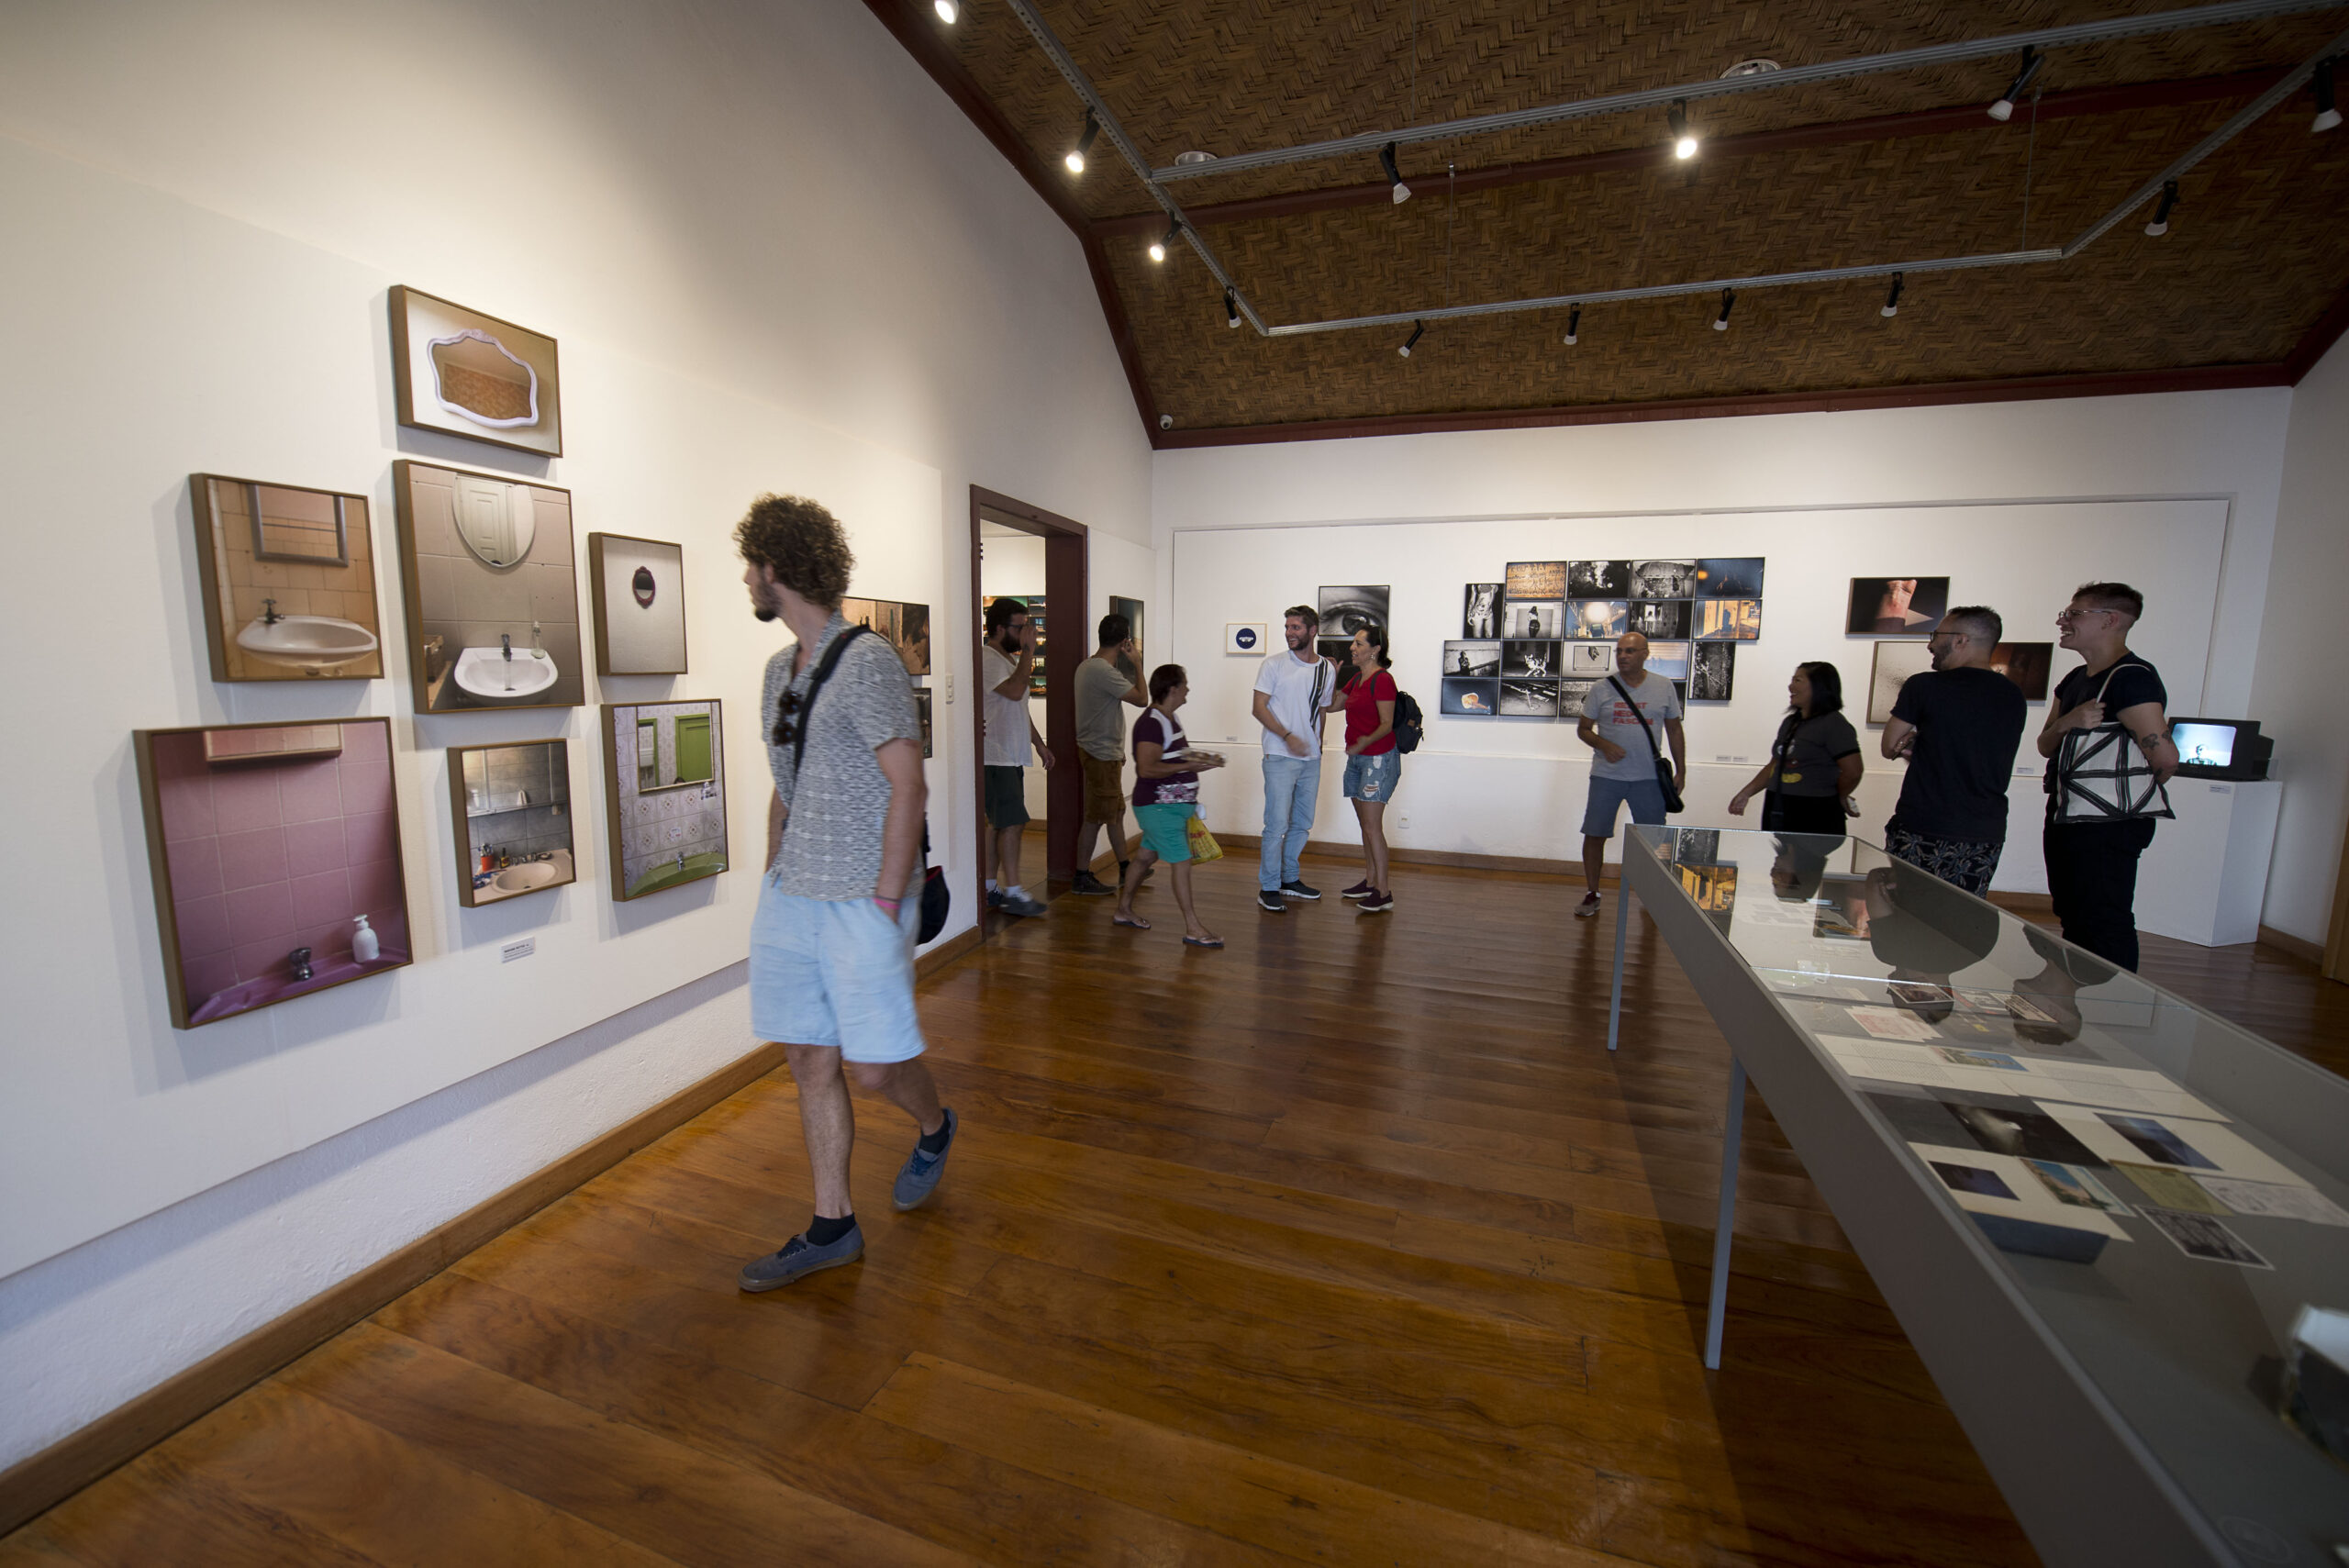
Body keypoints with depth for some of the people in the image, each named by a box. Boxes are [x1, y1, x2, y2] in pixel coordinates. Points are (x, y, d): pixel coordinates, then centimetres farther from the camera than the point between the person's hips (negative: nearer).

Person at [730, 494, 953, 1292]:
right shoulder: (778, 668, 13)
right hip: (788, 900, 8)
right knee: (811, 1062, 12)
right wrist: (773, 879, 14)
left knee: (874, 1066, 0)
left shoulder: (867, 660, -12)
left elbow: (907, 787, -16)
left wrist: (885, 903, -17)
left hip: (861, 903, -7)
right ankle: (832, 1227, 27)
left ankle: (934, 1129, 33)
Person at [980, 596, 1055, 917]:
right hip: (995, 758, -10)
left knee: (1003, 825, 11)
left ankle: (991, 888, 19)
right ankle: (1013, 893, -5)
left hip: (1012, 758, 10)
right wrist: (1028, 650, -19)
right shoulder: (987, 659, -12)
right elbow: (1014, 690, -28)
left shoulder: (1012, 659, 19)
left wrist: (1039, 744, 24)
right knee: (1012, 823, -10)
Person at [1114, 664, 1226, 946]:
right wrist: (1189, 765, -24)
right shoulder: (1151, 723, -20)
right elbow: (1147, 769, -27)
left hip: (1173, 805, 10)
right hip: (1158, 807, -10)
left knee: (1145, 856, 18)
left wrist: (1200, 759, 11)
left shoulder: (1169, 720, 14)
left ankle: (1123, 911, 31)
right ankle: (1193, 928, -1)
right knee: (1182, 862, -8)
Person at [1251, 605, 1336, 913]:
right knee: (1277, 824, -6)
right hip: (1280, 757, -5)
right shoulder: (1275, 665, -4)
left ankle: (1290, 879, 29)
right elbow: (1259, 708, -7)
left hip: (1312, 759, 5)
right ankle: (1268, 889, 5)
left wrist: (1317, 744, 11)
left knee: (1303, 824, 14)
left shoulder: (1327, 669, 8)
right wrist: (1287, 736, -18)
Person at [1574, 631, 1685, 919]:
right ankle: (1592, 895, 14)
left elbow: (1674, 730, 11)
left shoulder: (1663, 687, 4)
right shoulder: (1601, 688, 0)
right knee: (1594, 834, 0)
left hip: (1649, 777, 1)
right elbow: (1583, 729, 4)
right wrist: (1603, 745, -15)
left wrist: (1681, 770, 9)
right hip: (1606, 776, -1)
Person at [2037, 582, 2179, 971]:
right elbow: (2046, 746, 12)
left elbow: (2165, 757, -19)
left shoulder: (2132, 678, -15)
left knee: (2105, 926, -4)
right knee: (2073, 920, 18)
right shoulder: (2074, 681, 13)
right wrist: (2067, 723, -9)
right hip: (2066, 818, 9)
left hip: (2109, 826, -9)